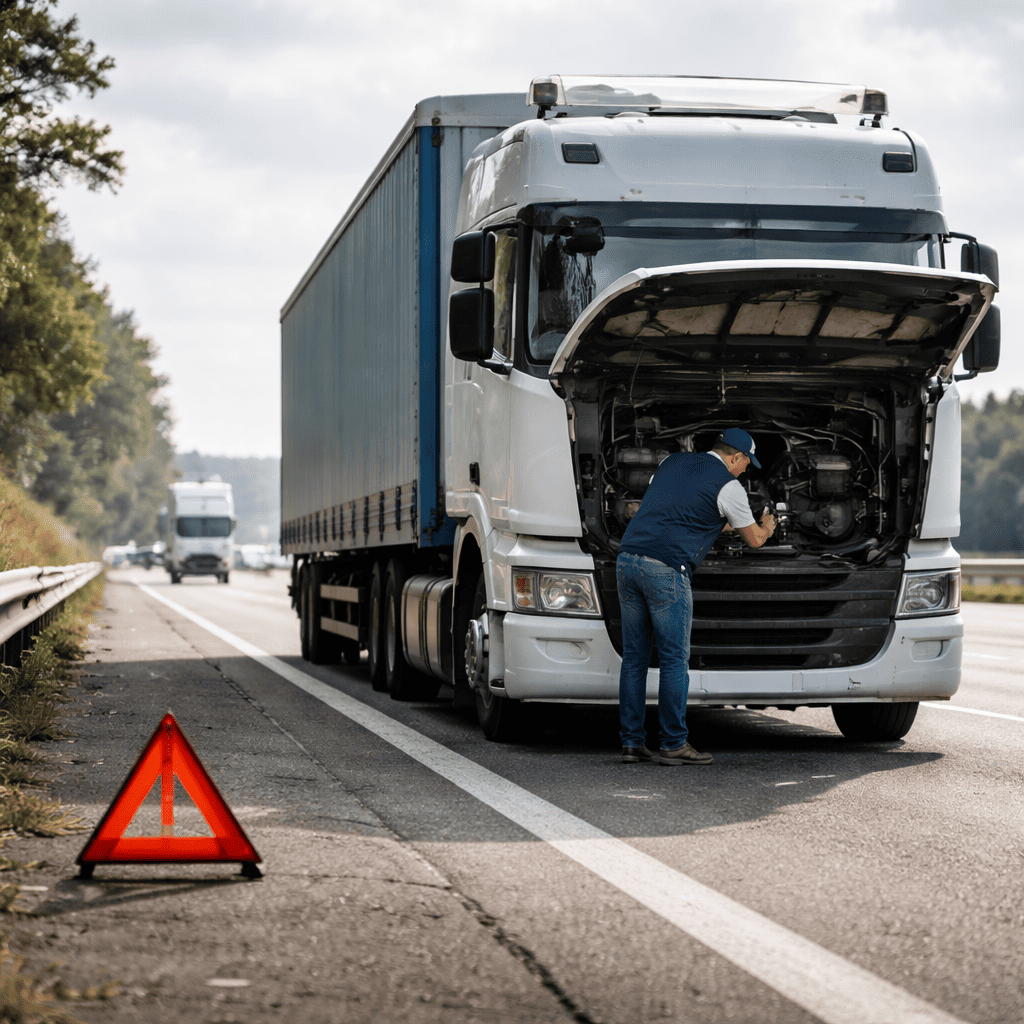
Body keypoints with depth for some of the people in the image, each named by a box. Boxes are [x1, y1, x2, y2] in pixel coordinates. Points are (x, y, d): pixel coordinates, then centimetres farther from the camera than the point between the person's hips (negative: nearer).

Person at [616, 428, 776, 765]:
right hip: (666, 568, -7)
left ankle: (631, 742, 13)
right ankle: (673, 744, 4)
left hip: (627, 558, 7)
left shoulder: (673, 462, 20)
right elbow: (754, 539, 13)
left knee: (634, 657, 11)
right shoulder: (728, 486, 1)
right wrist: (767, 526, 39)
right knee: (675, 660, 1)